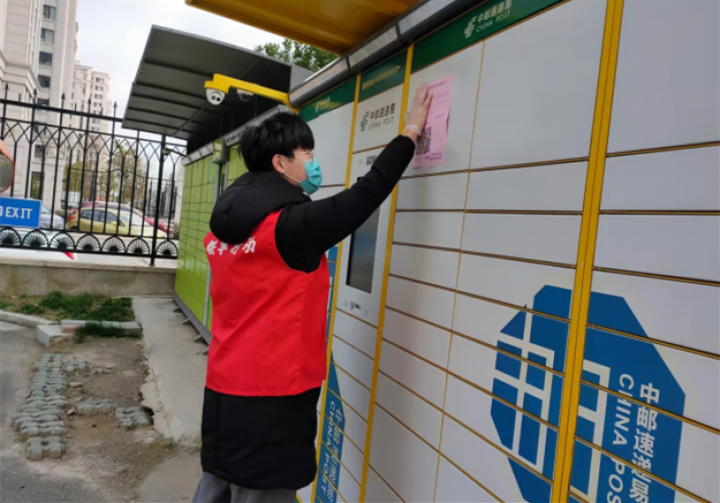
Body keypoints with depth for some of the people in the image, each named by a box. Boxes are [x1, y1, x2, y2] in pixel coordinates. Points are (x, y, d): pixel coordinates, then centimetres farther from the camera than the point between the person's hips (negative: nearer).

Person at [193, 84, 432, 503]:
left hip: (225, 386, 8)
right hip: (272, 395, -8)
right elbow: (366, 194, -13)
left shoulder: (225, 223, 3)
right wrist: (411, 133, -4)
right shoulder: (289, 226, -19)